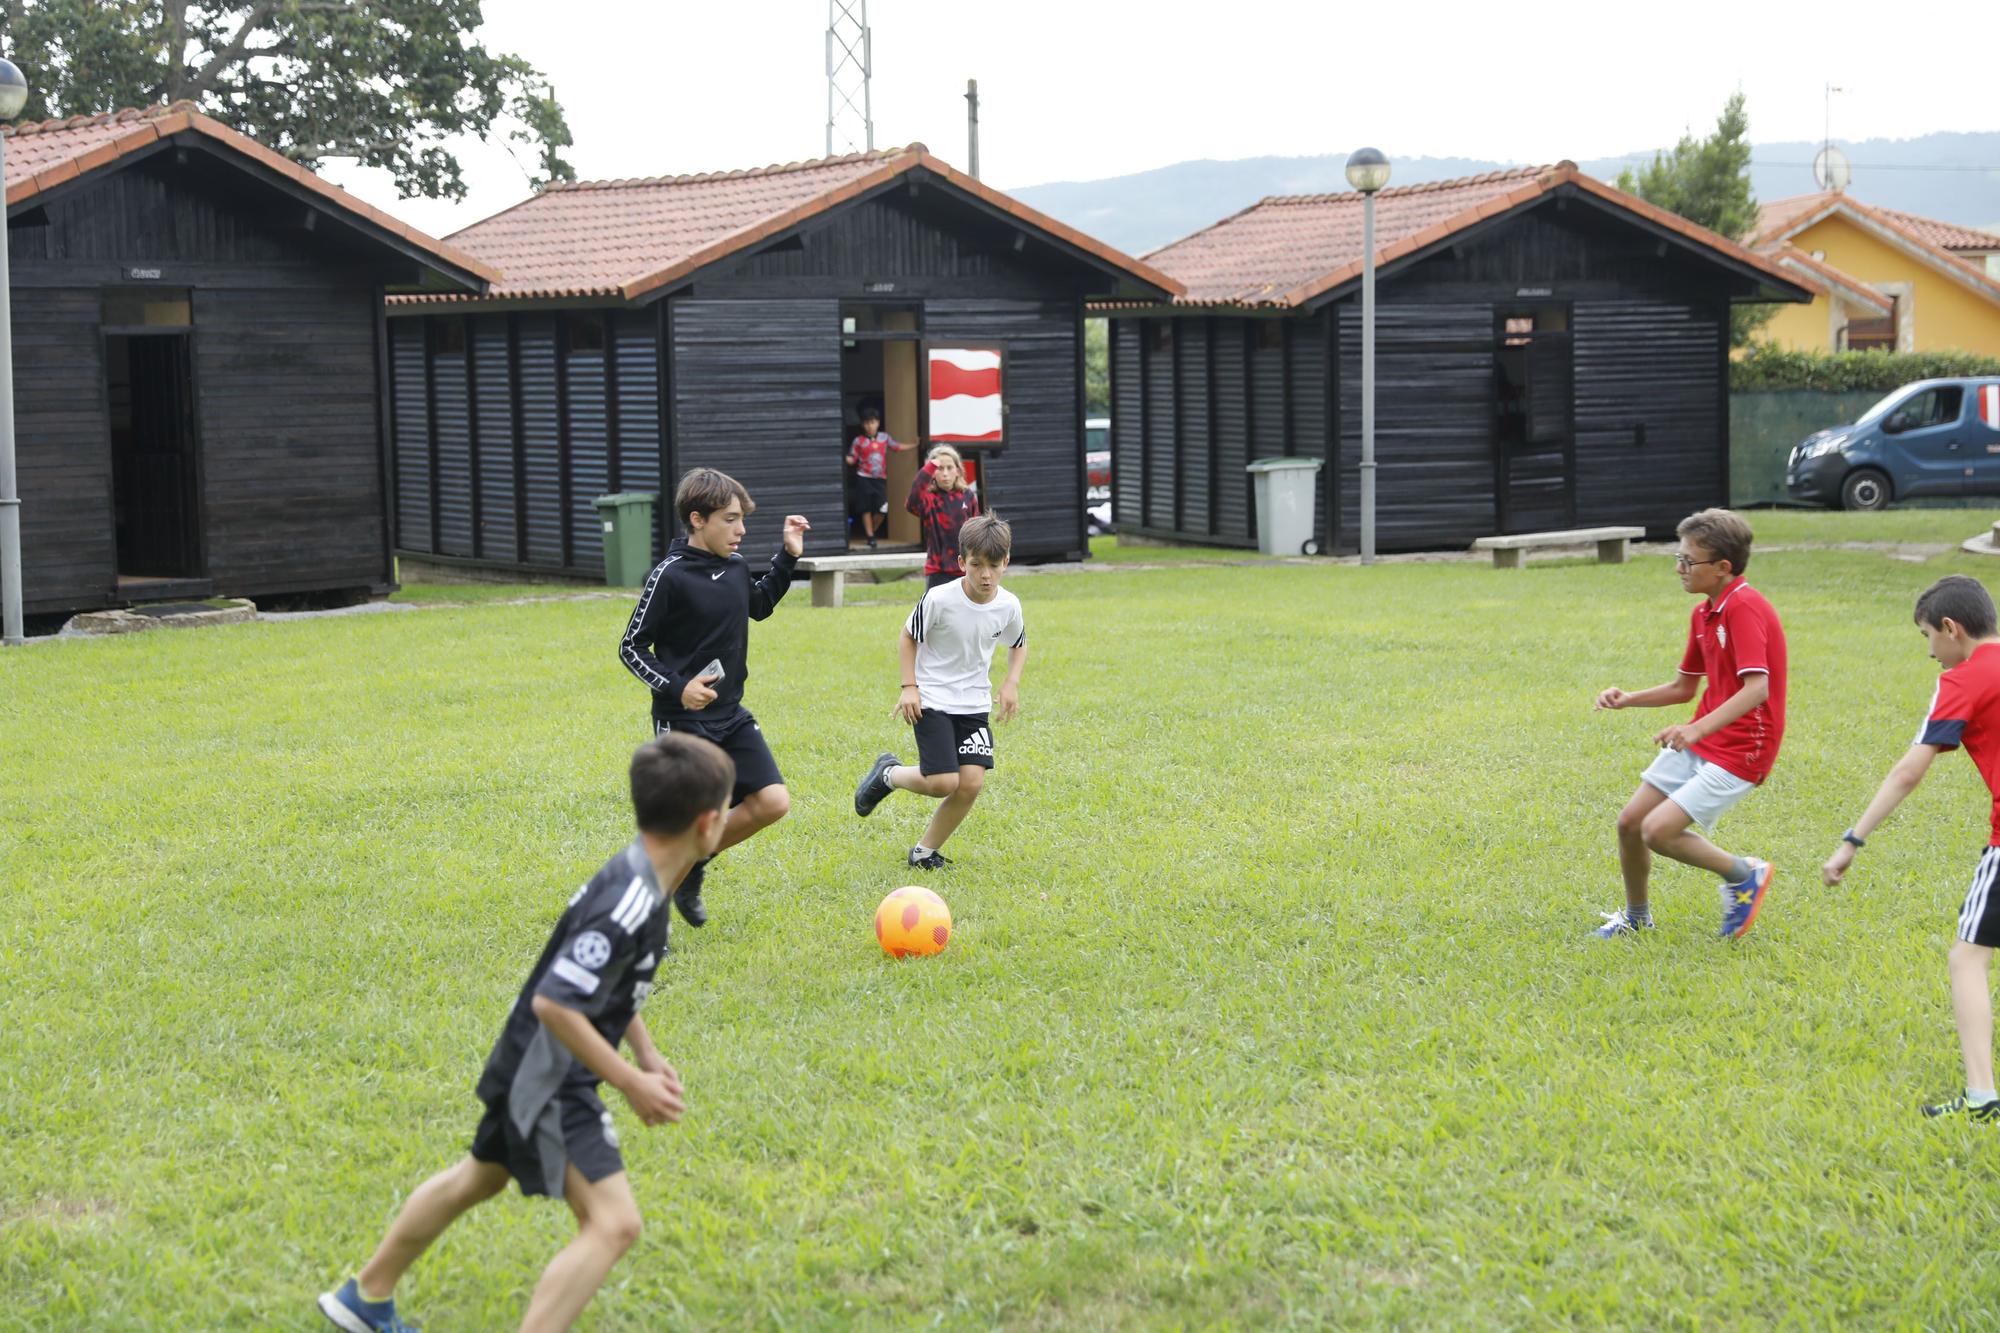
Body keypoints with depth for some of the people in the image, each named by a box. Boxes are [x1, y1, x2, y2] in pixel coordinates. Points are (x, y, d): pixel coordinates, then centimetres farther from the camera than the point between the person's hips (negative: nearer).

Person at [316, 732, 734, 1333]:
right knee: (613, 1222, -15)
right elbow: (554, 1002, -31)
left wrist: (646, 1053, 11)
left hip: (529, 1070, 10)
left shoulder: (634, 879, 1)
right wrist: (631, 1083, -24)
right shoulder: (627, 905, -29)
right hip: (549, 1080, -10)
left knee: (478, 1178, 29)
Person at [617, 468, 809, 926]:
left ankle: (693, 862, 18)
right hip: (681, 720, -7)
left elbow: (759, 606, 27)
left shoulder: (736, 567, 4)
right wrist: (676, 687, -23)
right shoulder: (669, 577, -17)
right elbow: (631, 648, -11)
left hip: (730, 716, 7)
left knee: (772, 803, -3)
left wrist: (788, 556, 17)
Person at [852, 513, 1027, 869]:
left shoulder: (1008, 606, -6)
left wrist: (1011, 683, 0)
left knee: (972, 783, -10)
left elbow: (1019, 645, 15)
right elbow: (908, 636, -1)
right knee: (943, 783, -16)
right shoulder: (938, 599, -18)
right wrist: (909, 687, -7)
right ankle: (888, 774, 17)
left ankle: (926, 851, 11)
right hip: (932, 701, -4)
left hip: (975, 705, 4)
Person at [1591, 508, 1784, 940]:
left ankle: (1745, 875, 5)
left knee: (1658, 830, -18)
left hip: (1739, 752, -9)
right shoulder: (1703, 613, 9)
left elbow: (1757, 688, -31)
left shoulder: (1745, 608, -19)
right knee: (1629, 822, 6)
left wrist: (1698, 728, -42)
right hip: (1698, 741, 9)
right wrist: (1627, 699, 6)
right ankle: (1636, 917, 29)